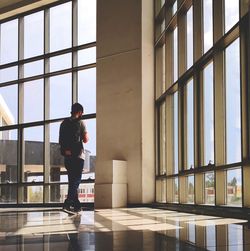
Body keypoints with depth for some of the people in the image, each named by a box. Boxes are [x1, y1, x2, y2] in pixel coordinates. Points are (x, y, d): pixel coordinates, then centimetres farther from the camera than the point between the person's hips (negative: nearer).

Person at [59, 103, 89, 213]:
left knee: (72, 181, 12)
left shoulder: (64, 123, 11)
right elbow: (85, 140, -6)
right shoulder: (80, 122, -6)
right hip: (78, 155, -6)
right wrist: (86, 134, 12)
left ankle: (76, 205, 15)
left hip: (67, 156, 6)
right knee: (76, 180, -6)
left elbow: (60, 141, 13)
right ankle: (68, 203, -19)